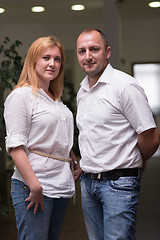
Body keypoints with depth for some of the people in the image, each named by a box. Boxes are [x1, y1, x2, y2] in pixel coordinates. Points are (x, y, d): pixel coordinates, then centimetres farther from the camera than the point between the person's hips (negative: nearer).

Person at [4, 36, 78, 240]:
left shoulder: (57, 100, 18)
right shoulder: (21, 95, -7)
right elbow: (15, 146, -15)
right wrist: (34, 185, -20)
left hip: (61, 185, 8)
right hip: (33, 187, -8)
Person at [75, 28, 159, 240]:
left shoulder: (124, 85, -13)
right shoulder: (82, 92, 12)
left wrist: (135, 163, 3)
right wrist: (86, 166, 16)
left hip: (119, 183, -7)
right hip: (87, 181, 8)